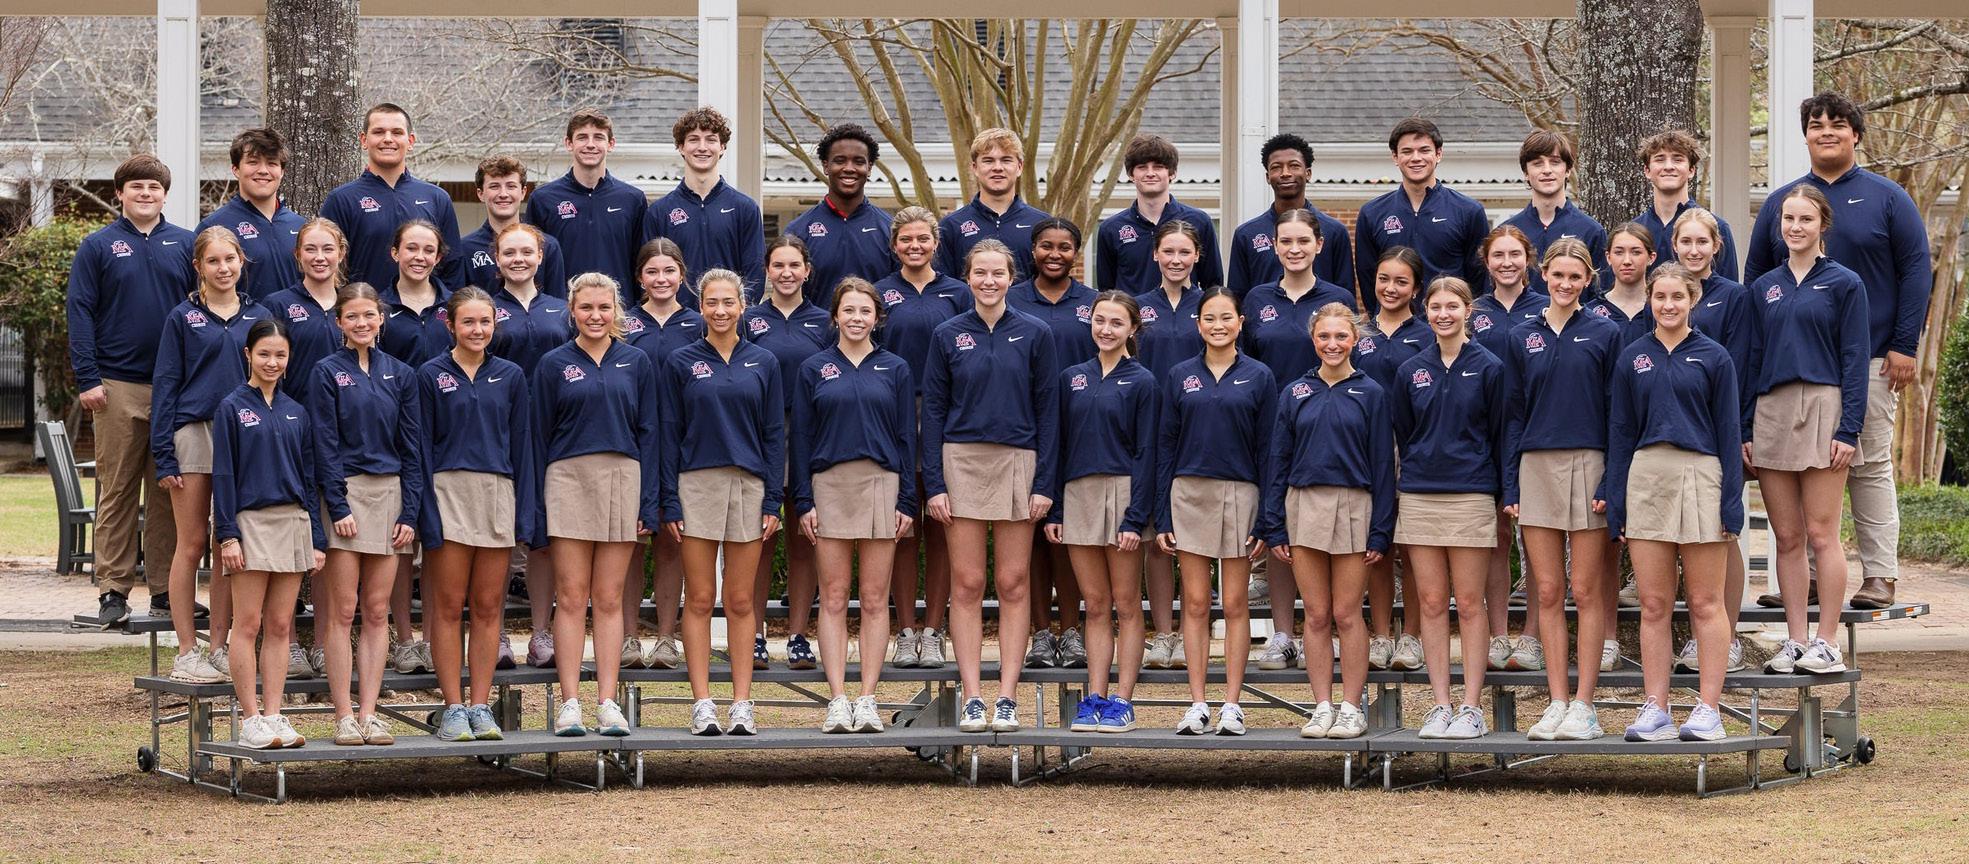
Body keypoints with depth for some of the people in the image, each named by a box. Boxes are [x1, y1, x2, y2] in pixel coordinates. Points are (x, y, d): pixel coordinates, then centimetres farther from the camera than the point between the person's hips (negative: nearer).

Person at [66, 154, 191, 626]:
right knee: (117, 490, 0)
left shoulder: (184, 245, 8)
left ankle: (167, 588, 11)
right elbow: (81, 313, 0)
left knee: (171, 492, 5)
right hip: (118, 387, -2)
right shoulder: (99, 247, 3)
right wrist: (87, 379, -8)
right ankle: (113, 590, 4)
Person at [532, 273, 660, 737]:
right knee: (571, 598, -2)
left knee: (609, 599, 3)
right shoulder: (554, 365, 5)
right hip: (568, 481, -1)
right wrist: (537, 509, -2)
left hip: (622, 480, 1)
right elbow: (538, 438, 4)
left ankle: (608, 702, 3)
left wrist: (648, 502, 0)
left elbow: (648, 433, 8)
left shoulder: (637, 363, 9)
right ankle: (569, 704, -1)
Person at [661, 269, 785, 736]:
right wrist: (671, 503, -4)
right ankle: (702, 704, 1)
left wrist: (773, 500, 0)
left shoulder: (763, 363, 8)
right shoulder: (681, 362, 4)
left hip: (748, 485, 1)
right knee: (699, 600, -1)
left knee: (742, 602, 3)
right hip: (697, 485, -1)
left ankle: (742, 704, 4)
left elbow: (774, 434, 8)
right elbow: (669, 435, 3)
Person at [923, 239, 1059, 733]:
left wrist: (1045, 483, -3)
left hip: (1017, 463, 0)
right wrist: (934, 483, -3)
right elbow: (933, 410, 5)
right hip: (962, 464, 0)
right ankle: (972, 697, 1)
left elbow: (1047, 411, 4)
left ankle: (1007, 696, 4)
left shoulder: (1034, 335, 4)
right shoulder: (948, 336, 5)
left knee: (1013, 584, 1)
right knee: (967, 585, -1)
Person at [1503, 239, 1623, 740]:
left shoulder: (1604, 335, 2)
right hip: (1536, 468, 3)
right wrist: (1510, 486, 4)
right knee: (1547, 592, 3)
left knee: (1587, 591, -1)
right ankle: (1557, 702, 6)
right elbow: (1514, 415, 11)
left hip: (1588, 467, -3)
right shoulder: (1522, 338, 10)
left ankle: (1583, 705, 2)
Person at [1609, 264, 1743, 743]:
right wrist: (1616, 505, 6)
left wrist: (1731, 505, -5)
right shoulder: (1633, 357, 10)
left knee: (1705, 603, 1)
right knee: (1653, 604, 3)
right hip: (1646, 479, 3)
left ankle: (1708, 710, 3)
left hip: (1700, 476, -3)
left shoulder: (1713, 357, 2)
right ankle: (1655, 710, 6)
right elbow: (1620, 433, 11)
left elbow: (1729, 433, 1)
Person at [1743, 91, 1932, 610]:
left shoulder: (1887, 199, 4)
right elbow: (1754, 276, 15)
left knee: (1870, 466, 0)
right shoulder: (1779, 203, 11)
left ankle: (1879, 576, 4)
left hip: (1869, 361, -3)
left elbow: (1917, 271, 1)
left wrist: (1905, 345, -7)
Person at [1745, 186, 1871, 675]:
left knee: (1821, 534, -6)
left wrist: (1848, 429, -11)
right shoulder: (1765, 287, 14)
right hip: (1771, 412, 5)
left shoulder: (1843, 284, 1)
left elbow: (1855, 359, -3)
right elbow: (1752, 359, 15)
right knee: (1787, 537, 5)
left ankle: (1828, 643, -2)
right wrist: (1745, 431, 8)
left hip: (1822, 409, -4)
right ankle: (1795, 640, 8)